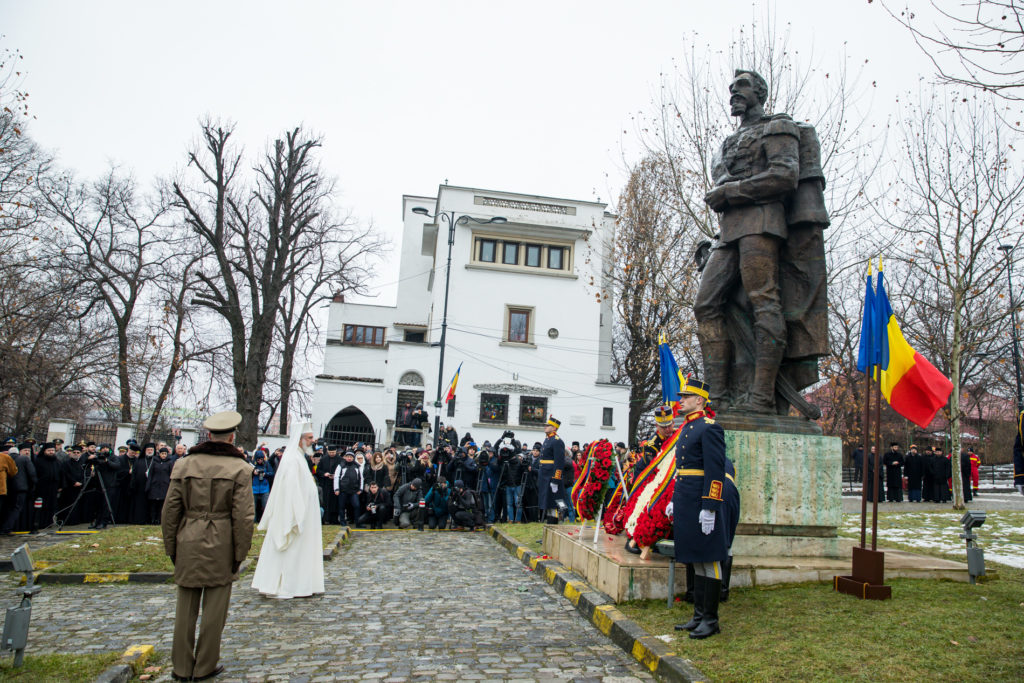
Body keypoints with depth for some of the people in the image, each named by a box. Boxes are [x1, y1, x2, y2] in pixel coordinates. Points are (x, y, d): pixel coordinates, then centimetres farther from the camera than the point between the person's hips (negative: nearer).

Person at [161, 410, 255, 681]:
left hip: (188, 545, 3)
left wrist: (171, 547, 13)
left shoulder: (184, 465, 2)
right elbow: (243, 517, -10)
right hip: (220, 546, -3)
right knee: (214, 608, 8)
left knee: (185, 607, 13)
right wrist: (240, 553, 0)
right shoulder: (239, 468, -7)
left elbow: (170, 511, 4)